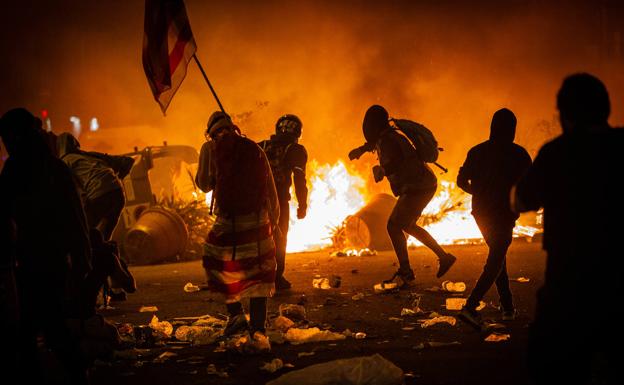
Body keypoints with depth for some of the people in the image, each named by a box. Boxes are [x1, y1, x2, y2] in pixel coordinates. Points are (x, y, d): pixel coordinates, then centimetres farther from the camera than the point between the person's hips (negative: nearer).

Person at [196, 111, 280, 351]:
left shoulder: (211, 148, 3)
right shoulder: (255, 150, 12)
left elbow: (204, 184, 9)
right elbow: (271, 190, 13)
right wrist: (273, 221, 20)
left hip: (228, 221, -3)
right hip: (258, 219, 3)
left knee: (216, 264, 19)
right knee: (257, 273, 7)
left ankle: (236, 314, 17)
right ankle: (258, 332, 3)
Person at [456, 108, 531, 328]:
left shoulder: (477, 151, 2)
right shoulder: (518, 154, -9)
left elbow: (462, 181, 4)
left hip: (481, 213, 5)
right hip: (504, 214, -5)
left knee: (498, 256, 21)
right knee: (495, 263, -2)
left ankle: (508, 308, 22)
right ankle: (470, 307, -19)